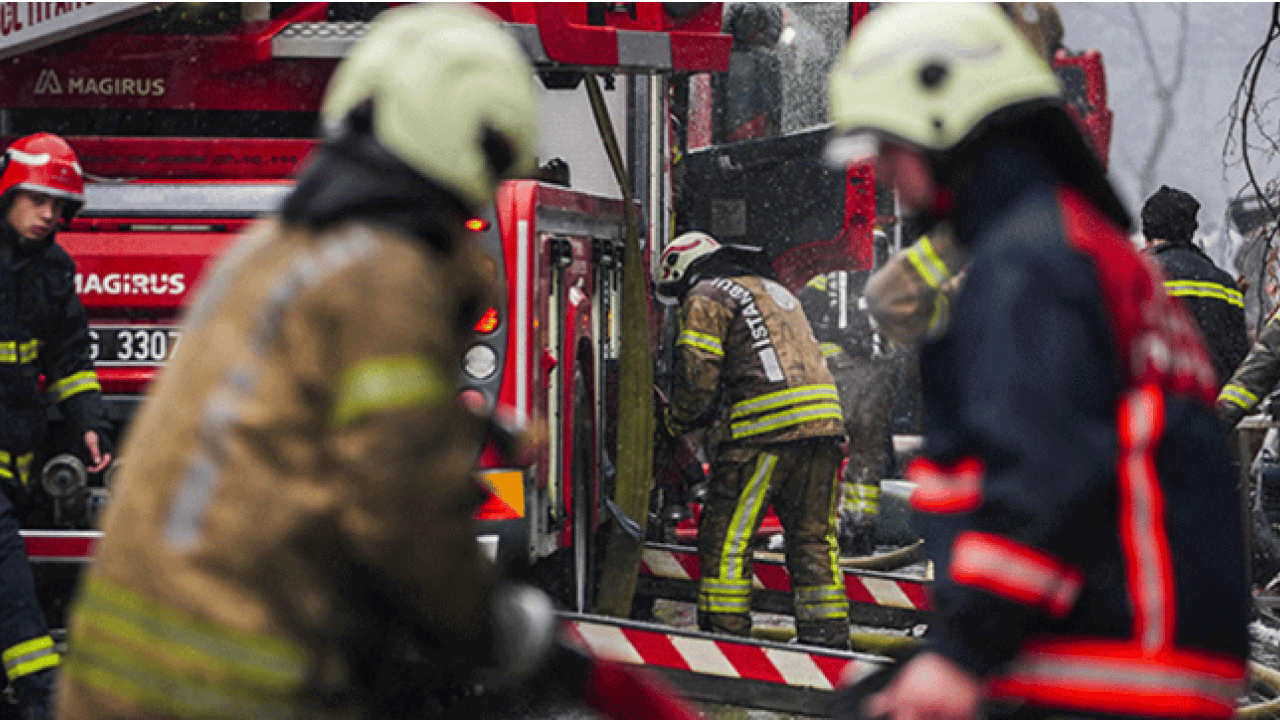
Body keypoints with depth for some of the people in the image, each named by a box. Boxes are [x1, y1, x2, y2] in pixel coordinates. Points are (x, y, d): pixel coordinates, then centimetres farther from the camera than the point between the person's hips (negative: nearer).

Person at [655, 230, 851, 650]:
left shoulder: (706, 298, 3)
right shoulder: (775, 290, 29)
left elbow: (698, 374, -7)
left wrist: (676, 422, 12)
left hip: (766, 430, -7)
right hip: (823, 423, 8)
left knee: (725, 537, 0)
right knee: (814, 537, 11)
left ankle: (725, 635, -3)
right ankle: (828, 639, 9)